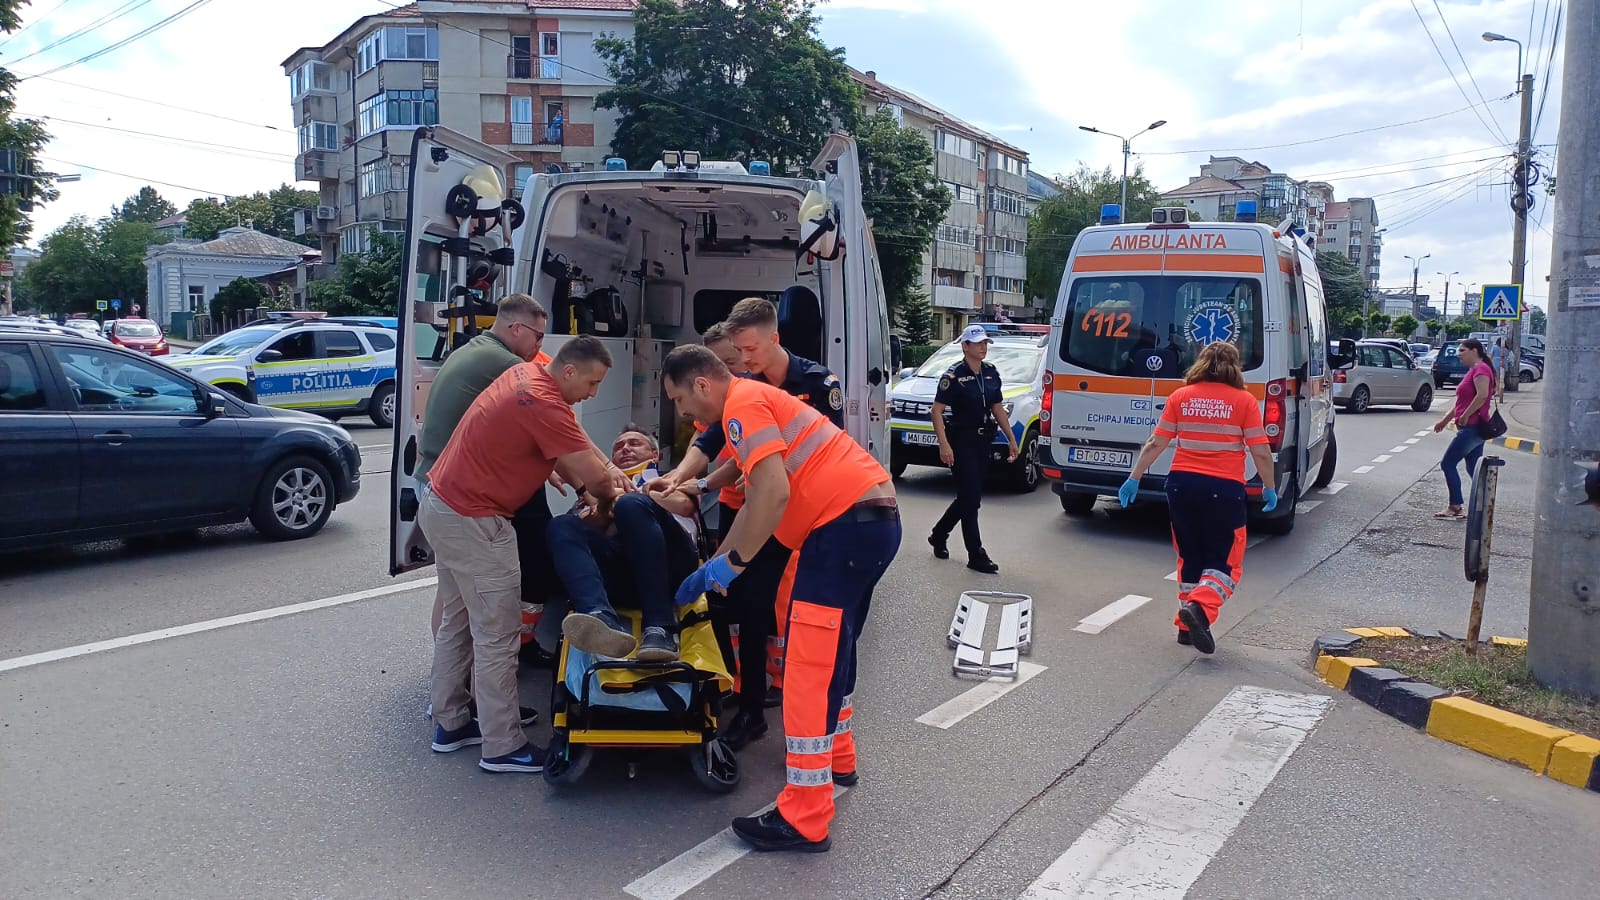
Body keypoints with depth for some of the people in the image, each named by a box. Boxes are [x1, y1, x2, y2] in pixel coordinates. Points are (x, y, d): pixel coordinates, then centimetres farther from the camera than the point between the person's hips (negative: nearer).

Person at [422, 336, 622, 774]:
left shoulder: (525, 374, 5)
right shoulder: (544, 405, -24)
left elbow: (572, 446, 14)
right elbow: (591, 476, -21)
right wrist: (612, 495, 0)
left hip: (443, 504, 10)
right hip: (473, 521, -10)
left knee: (457, 621, 19)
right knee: (497, 636, -2)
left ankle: (450, 724, 30)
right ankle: (503, 747, 7)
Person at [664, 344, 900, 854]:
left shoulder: (742, 405, -9)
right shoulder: (755, 402, 24)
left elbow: (776, 494, -22)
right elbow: (756, 502, 28)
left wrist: (732, 563, -13)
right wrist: (712, 569, 27)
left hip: (847, 524, -11)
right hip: (870, 520, 11)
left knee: (811, 667, -9)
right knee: (831, 647, 24)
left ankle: (805, 821, -4)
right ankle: (836, 758, 41)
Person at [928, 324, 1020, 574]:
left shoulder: (991, 373, 8)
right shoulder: (954, 375, -11)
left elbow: (997, 408, 17)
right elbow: (937, 410, -13)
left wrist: (1011, 438, 13)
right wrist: (944, 444, -22)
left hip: (983, 442, 7)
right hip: (961, 442, -7)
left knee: (969, 497, 14)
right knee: (970, 498, -6)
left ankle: (938, 535, 34)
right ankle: (976, 556, 0)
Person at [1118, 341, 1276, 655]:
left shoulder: (1181, 396, 3)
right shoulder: (1244, 400, -3)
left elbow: (1155, 444, 3)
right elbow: (1261, 453, -4)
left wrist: (1134, 478, 11)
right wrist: (1269, 488, 10)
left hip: (1181, 484, 3)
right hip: (1223, 488, -3)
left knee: (1190, 556, 17)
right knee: (1225, 561, 7)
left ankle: (1187, 626, 20)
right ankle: (1200, 607, -19)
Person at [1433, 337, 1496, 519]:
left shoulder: (1480, 369, -12)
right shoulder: (1473, 370, 20)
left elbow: (1482, 395, -27)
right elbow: (1462, 401, 26)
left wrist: (1465, 416, -21)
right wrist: (1445, 420, 23)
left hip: (1472, 428, -10)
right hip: (1473, 428, 10)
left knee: (1448, 463, -7)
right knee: (1474, 469, 10)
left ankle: (1455, 507, -3)